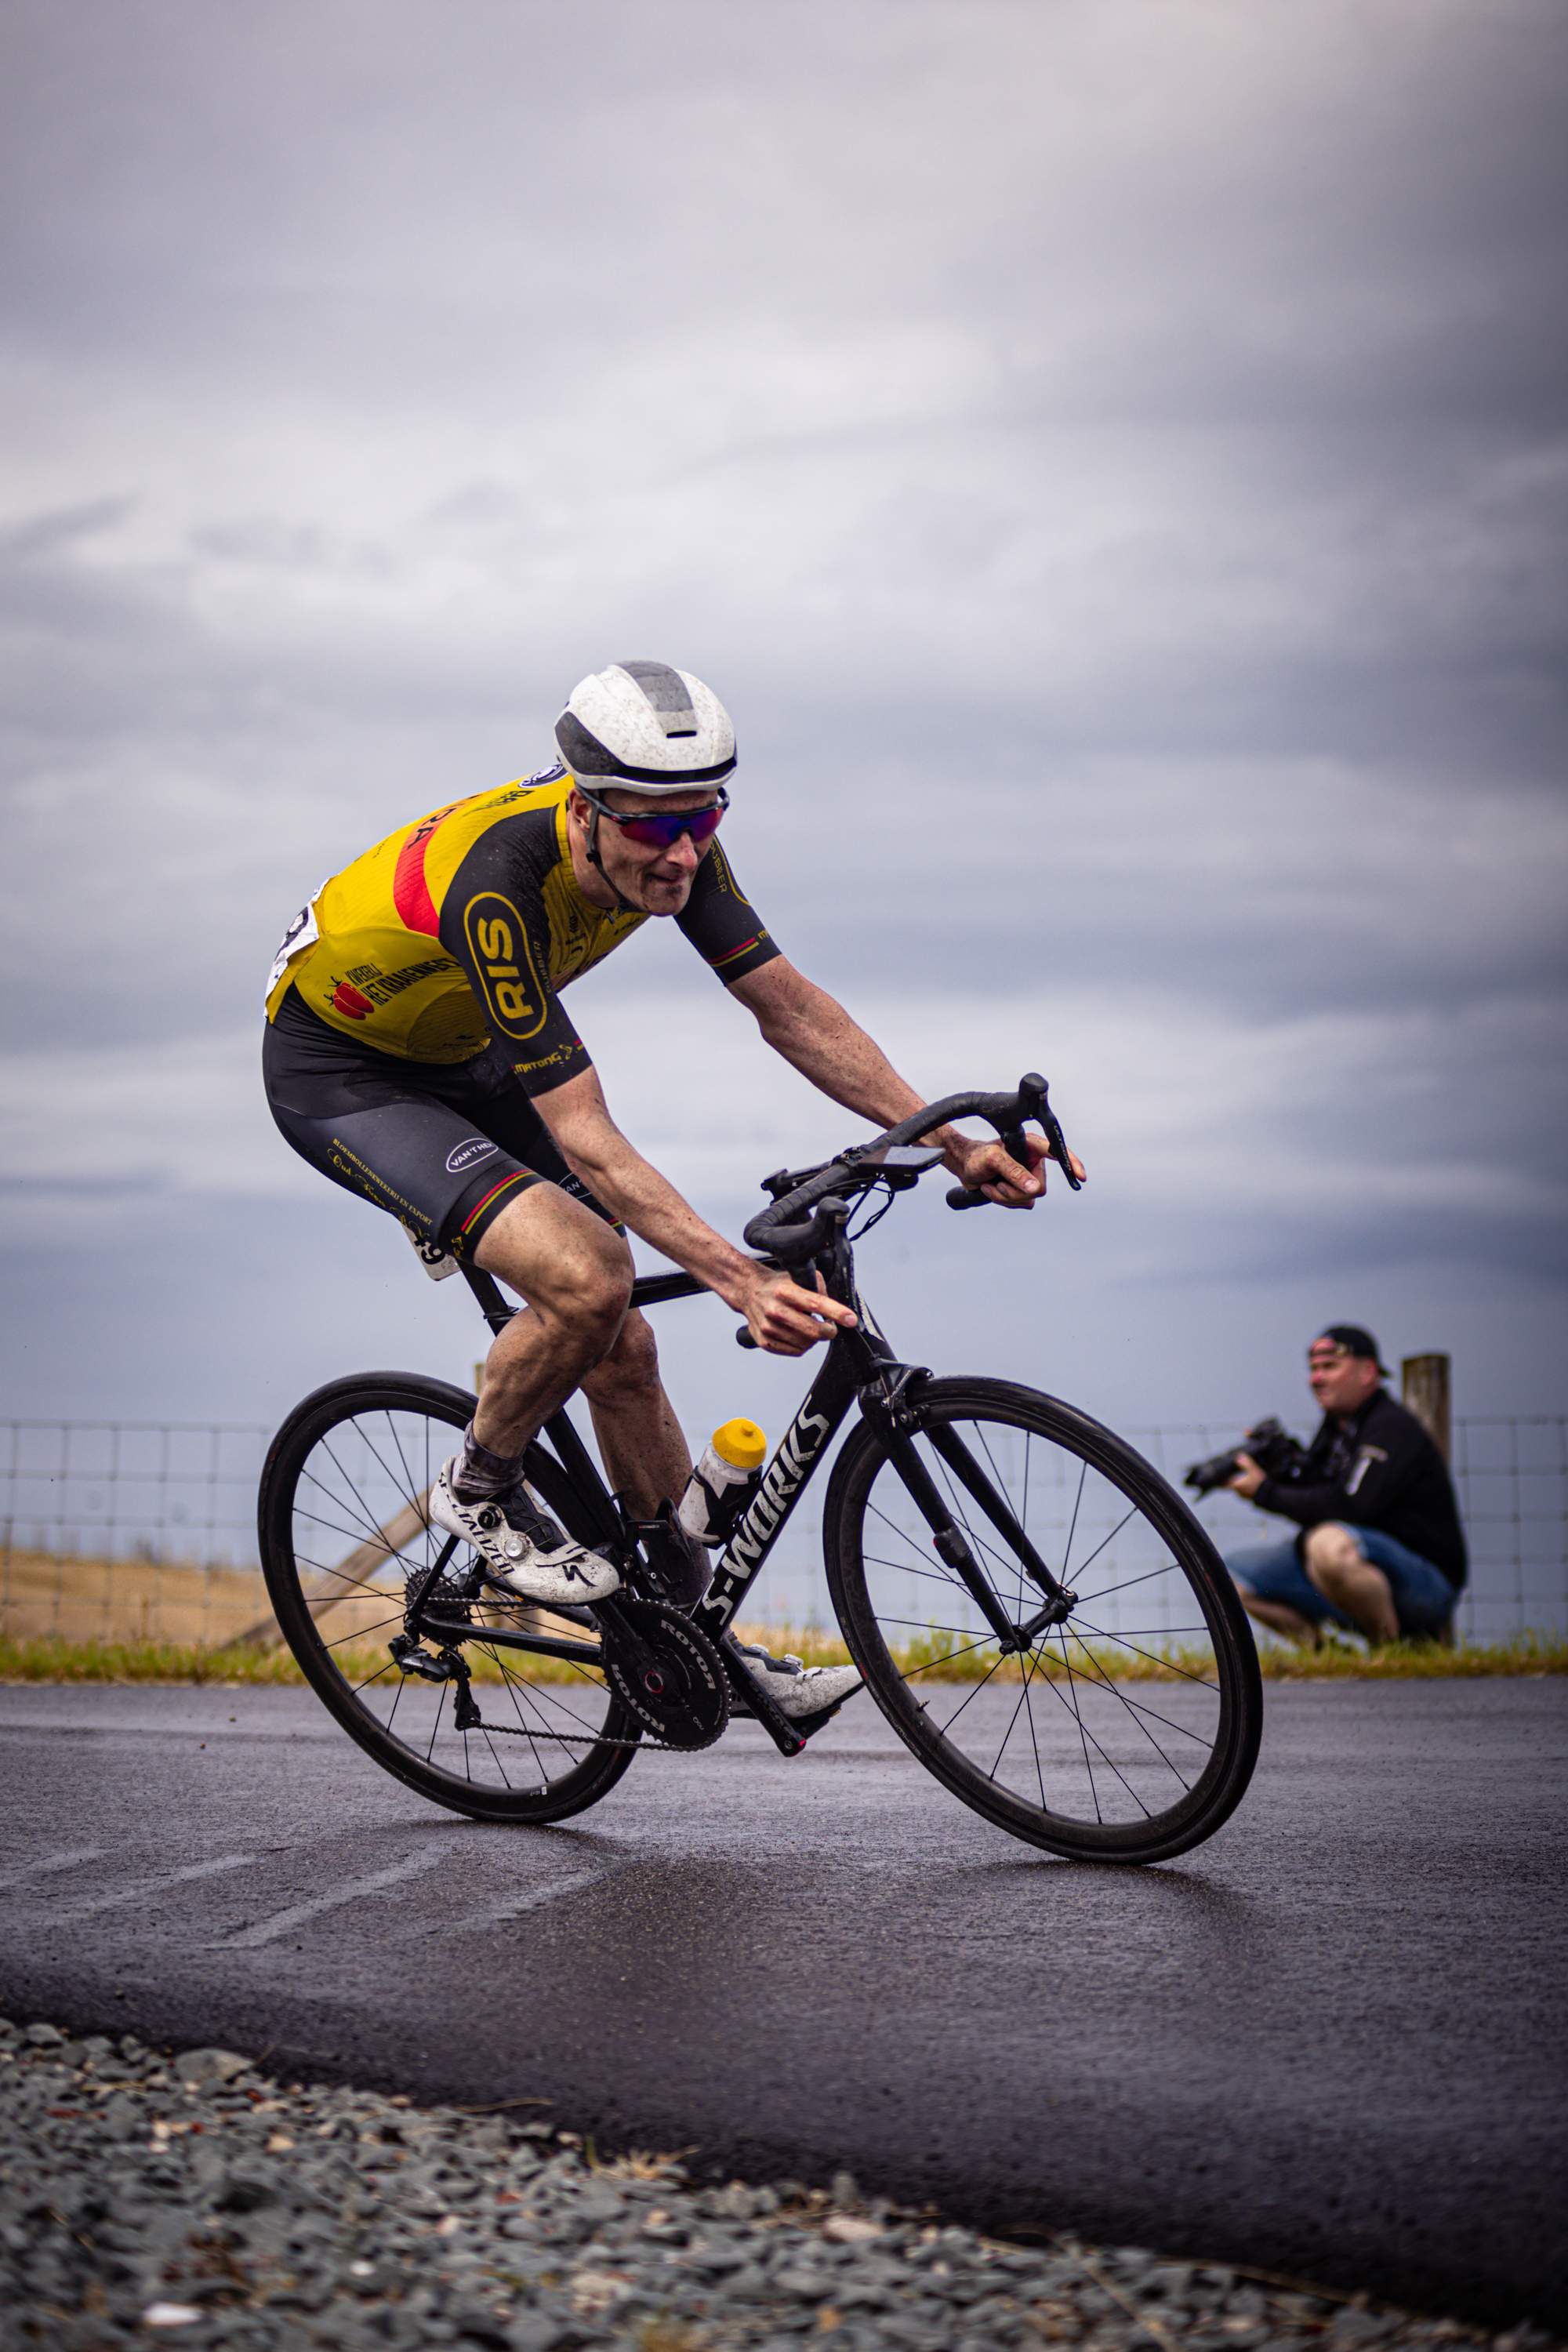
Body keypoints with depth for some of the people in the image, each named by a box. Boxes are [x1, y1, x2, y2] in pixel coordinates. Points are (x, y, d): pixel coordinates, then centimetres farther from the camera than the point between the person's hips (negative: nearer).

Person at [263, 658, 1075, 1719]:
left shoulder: (667, 844, -18)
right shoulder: (497, 885, -38)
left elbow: (789, 1004, -10)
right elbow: (587, 1142, -38)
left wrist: (953, 1142, -16)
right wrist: (740, 1279, -46)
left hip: (464, 1056, 7)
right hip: (337, 1073, -7)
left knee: (621, 1351, 2)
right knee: (589, 1277, -28)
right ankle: (481, 1492, -1)